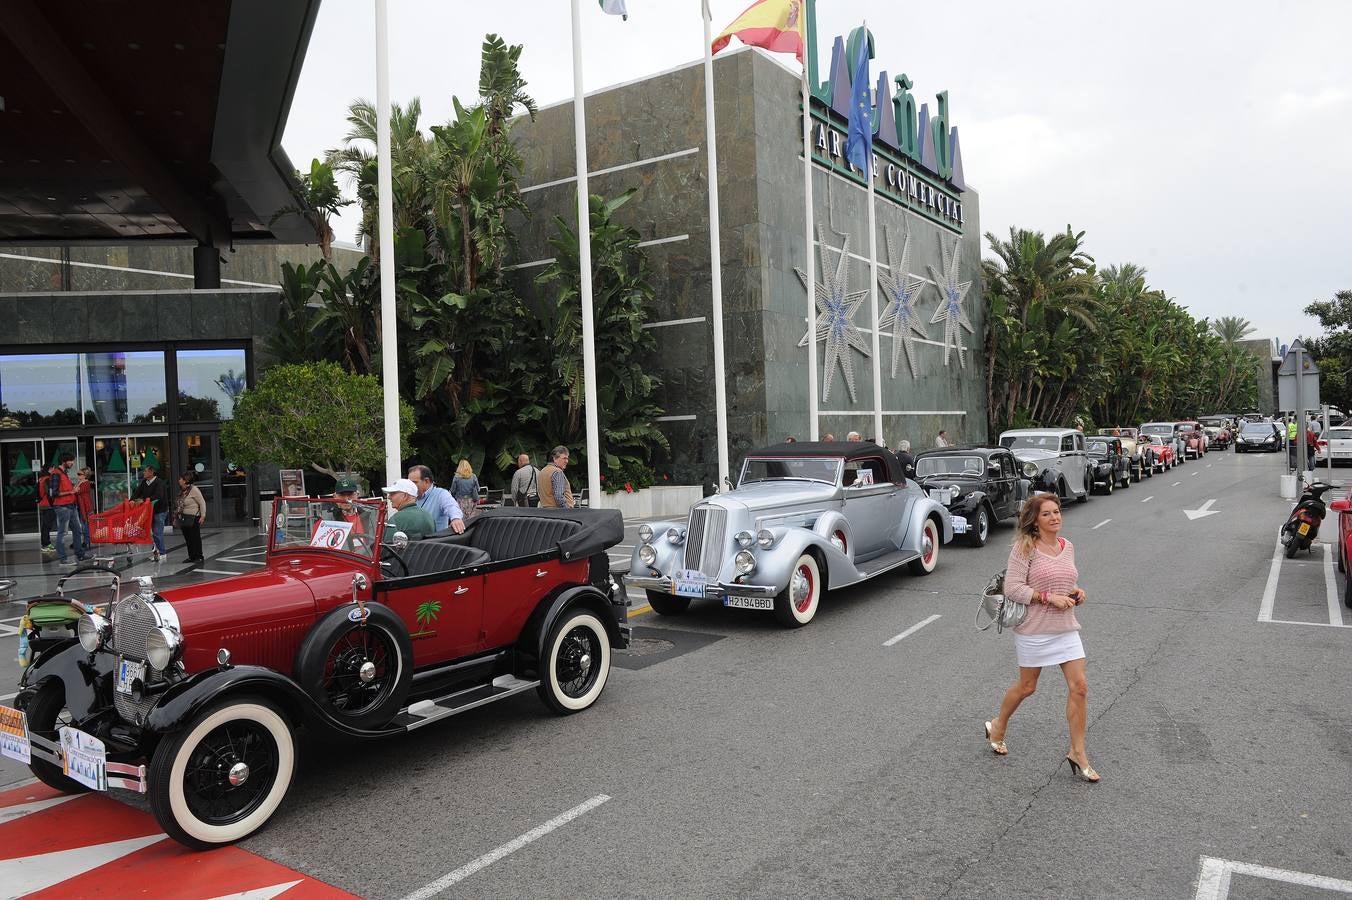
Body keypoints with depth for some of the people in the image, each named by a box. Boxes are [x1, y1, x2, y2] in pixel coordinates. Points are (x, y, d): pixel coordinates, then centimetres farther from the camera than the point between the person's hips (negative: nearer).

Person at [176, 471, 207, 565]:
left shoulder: (194, 489, -11)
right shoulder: (181, 491, 12)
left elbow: (202, 503, -11)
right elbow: (178, 505, 18)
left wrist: (203, 515, -15)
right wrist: (176, 517, 17)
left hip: (193, 518, -8)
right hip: (183, 518, 8)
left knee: (195, 538, -4)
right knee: (187, 539, 10)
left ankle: (199, 557, 1)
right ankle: (191, 557, 17)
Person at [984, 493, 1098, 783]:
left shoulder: (1067, 546, 7)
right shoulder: (1025, 548, -14)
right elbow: (1012, 588, -18)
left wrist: (1076, 592, 1)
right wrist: (1049, 598, -22)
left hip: (1066, 628, 6)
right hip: (1034, 629, -5)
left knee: (1079, 687, -1)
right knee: (1027, 686, 10)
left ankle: (1077, 754, 12)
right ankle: (997, 728, 36)